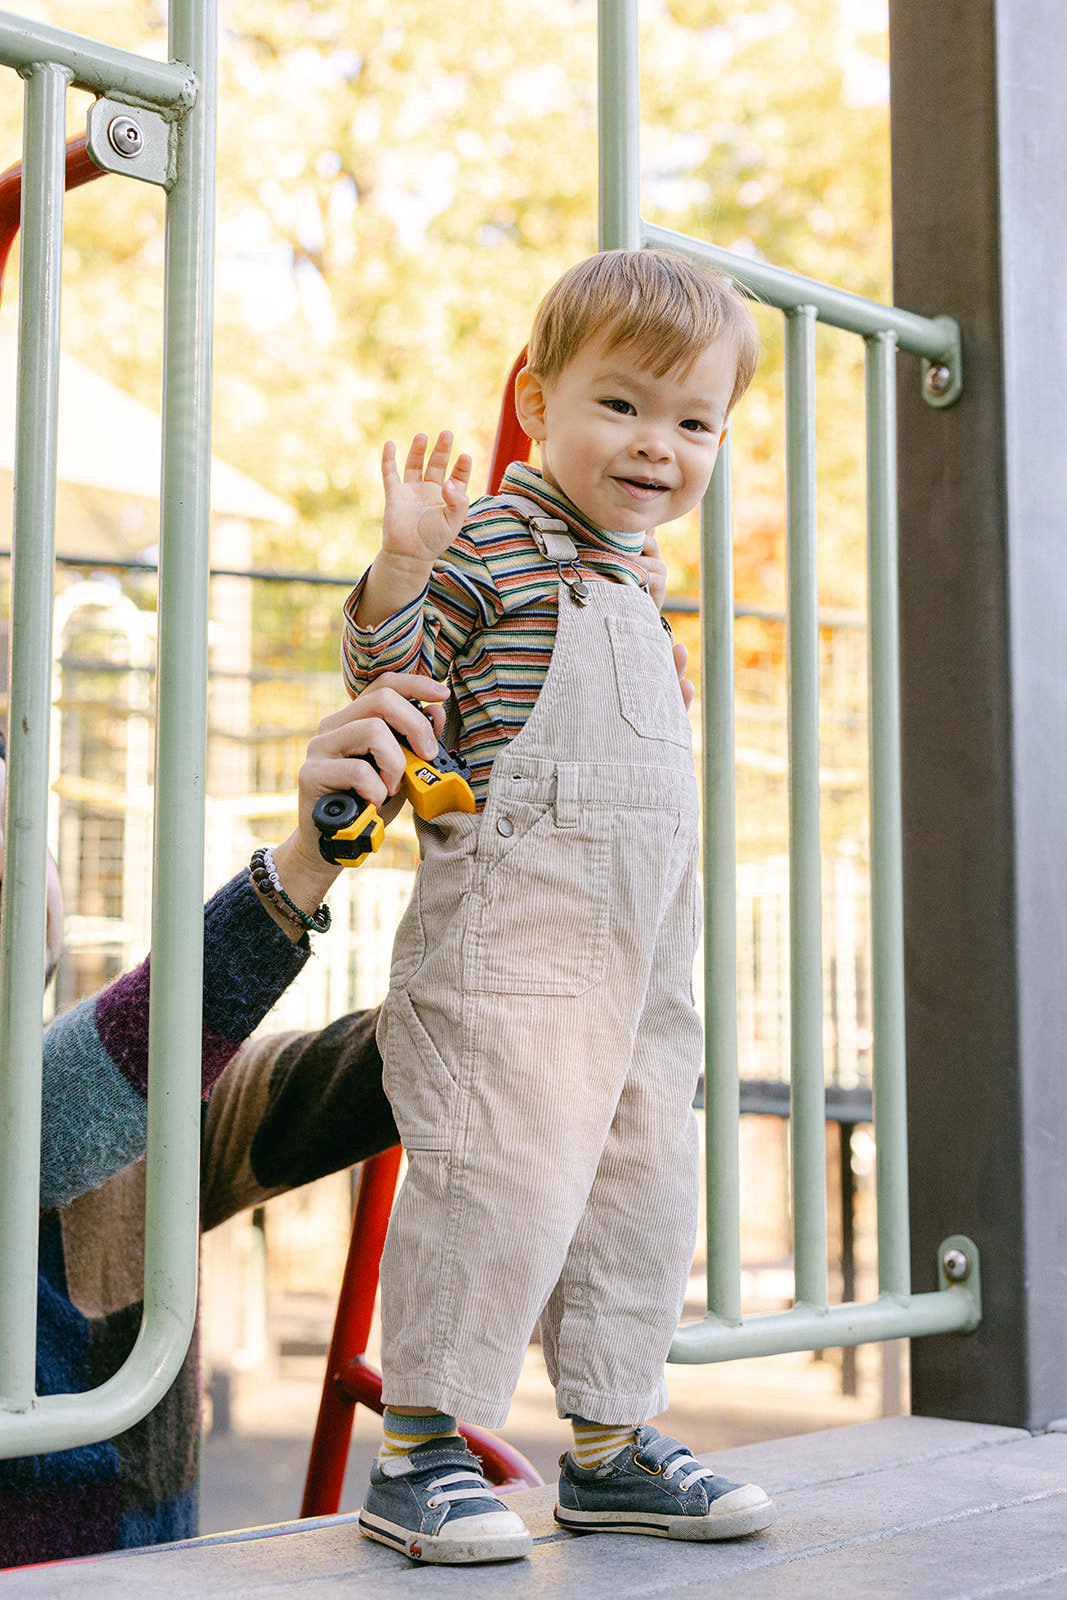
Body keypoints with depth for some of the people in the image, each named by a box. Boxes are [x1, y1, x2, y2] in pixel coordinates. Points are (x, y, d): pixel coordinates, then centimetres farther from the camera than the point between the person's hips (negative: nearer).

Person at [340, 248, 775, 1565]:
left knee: (642, 1178, 11)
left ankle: (612, 1442, 23)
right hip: (512, 931, -9)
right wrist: (402, 560, -28)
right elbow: (385, 674, -15)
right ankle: (419, 1451, 2)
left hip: (642, 942, 9)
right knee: (502, 1170, -12)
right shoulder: (492, 541, -6)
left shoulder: (634, 578, 20)